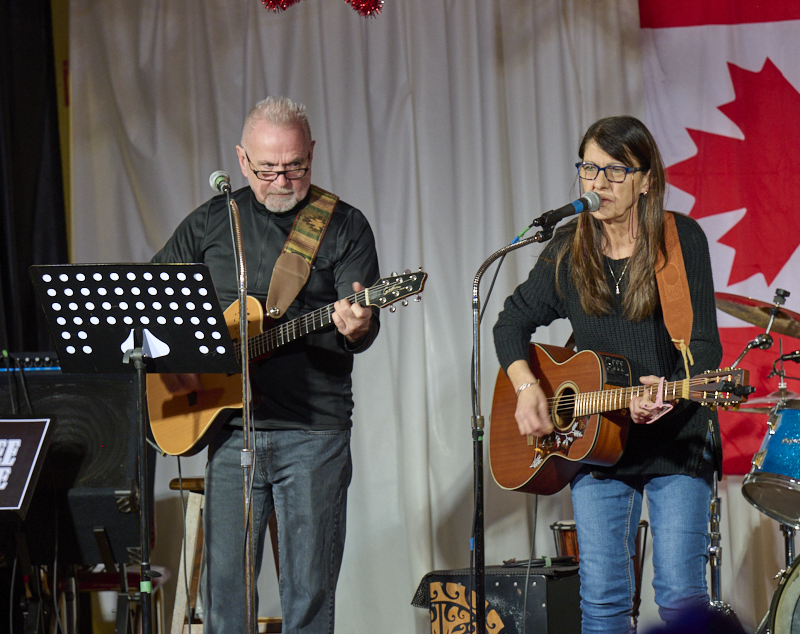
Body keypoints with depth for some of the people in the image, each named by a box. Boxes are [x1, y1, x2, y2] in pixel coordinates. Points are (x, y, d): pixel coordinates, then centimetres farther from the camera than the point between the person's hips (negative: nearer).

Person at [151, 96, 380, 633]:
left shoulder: (345, 227, 2)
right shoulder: (212, 221, 10)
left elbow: (363, 327, -6)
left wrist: (355, 328, -30)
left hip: (314, 432, -2)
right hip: (231, 427, 2)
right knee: (224, 587, 5)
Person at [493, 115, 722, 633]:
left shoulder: (682, 240, -6)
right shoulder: (568, 251, 4)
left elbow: (705, 347, -11)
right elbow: (512, 323, 14)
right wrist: (526, 387, -4)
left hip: (677, 439, -3)